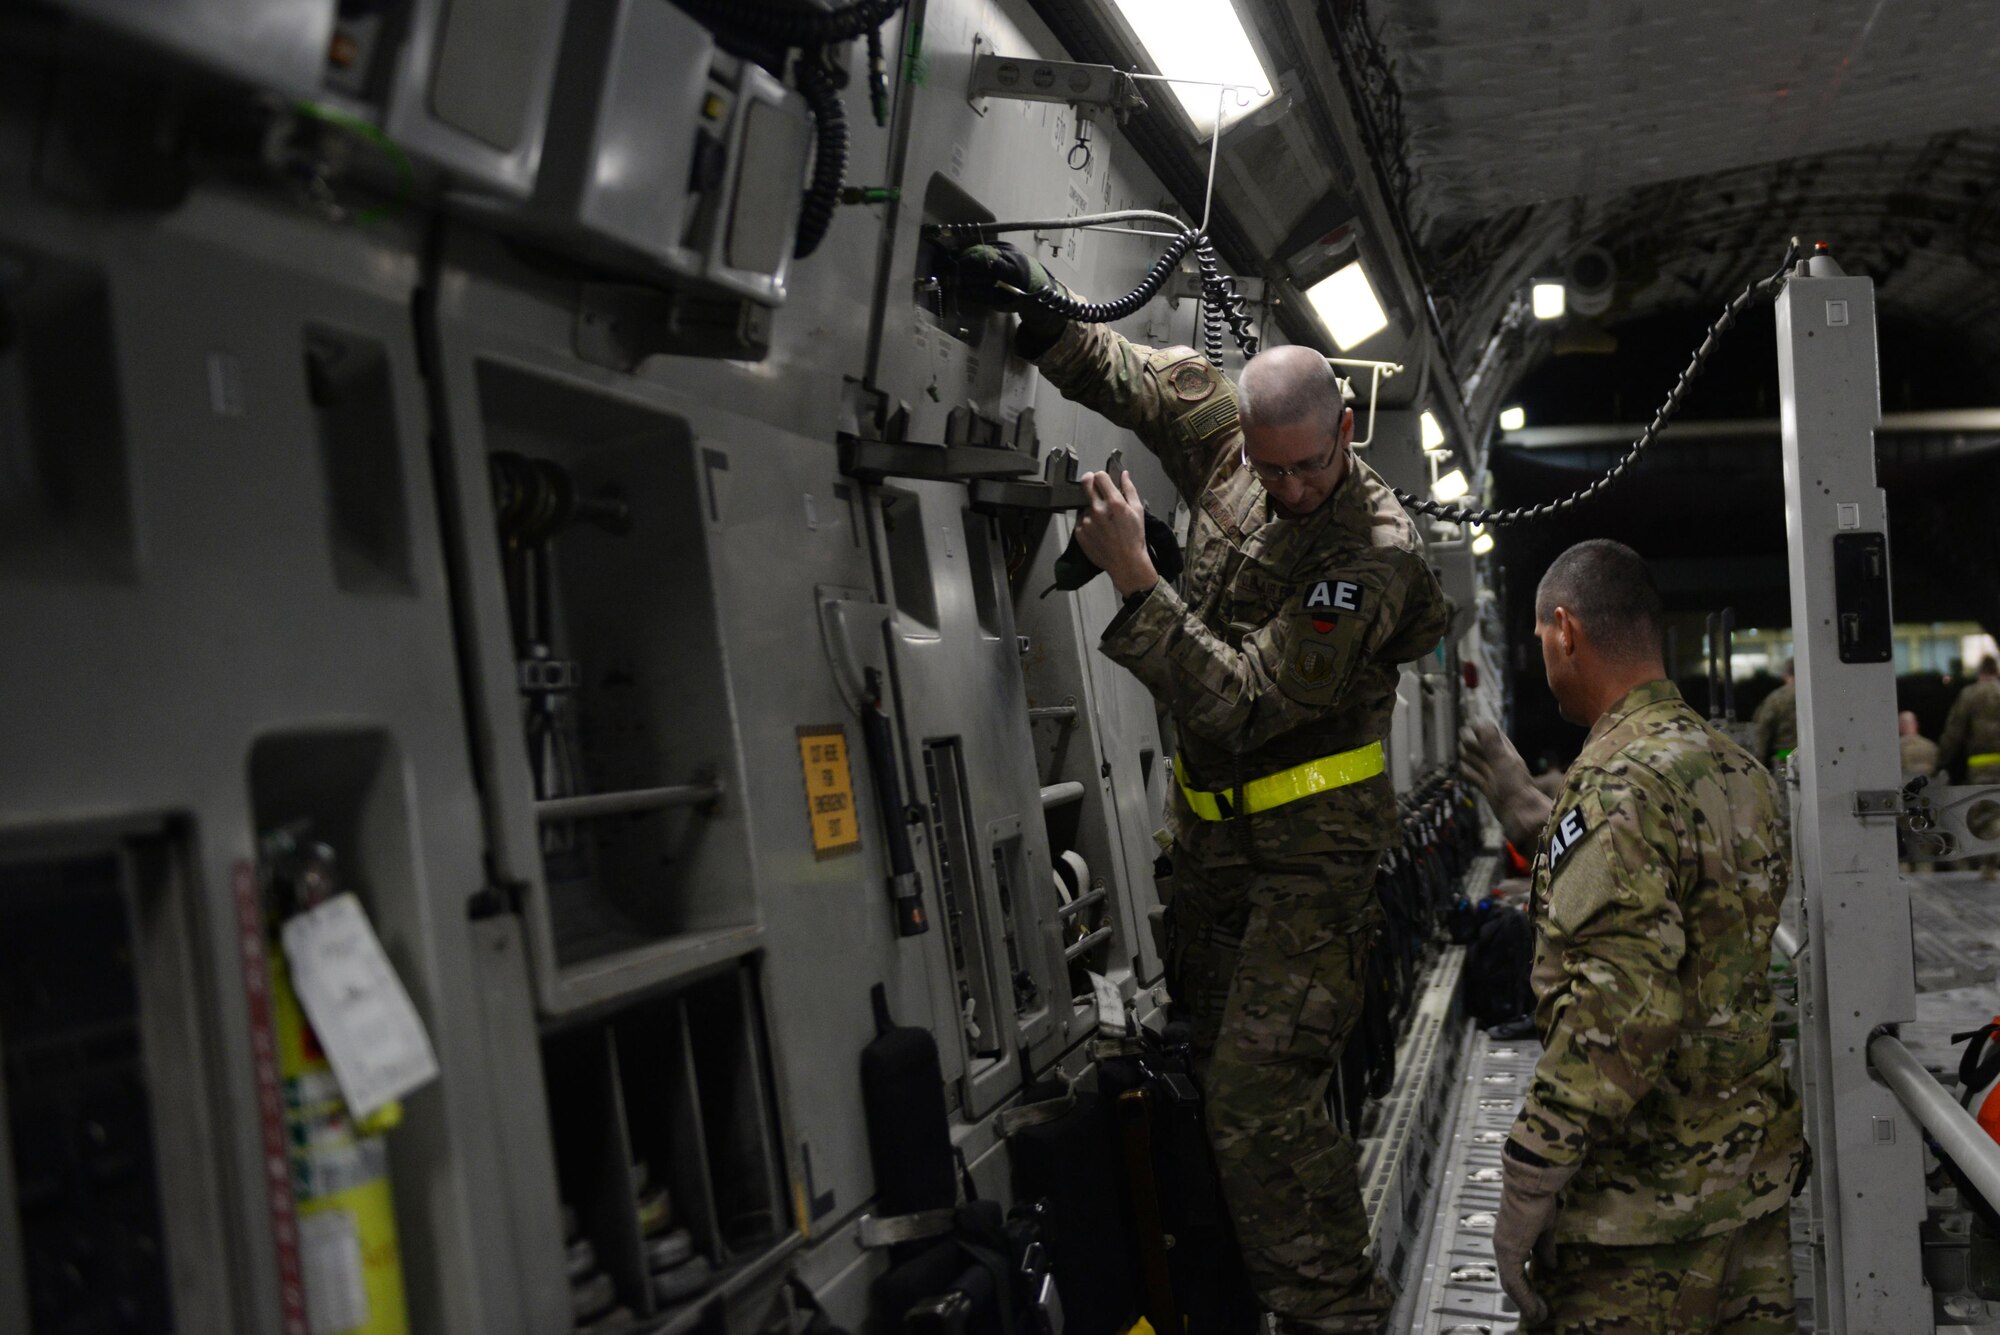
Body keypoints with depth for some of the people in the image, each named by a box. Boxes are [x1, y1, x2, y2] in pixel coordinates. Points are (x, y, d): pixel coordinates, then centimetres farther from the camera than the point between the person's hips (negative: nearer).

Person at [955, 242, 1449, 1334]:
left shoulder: (1377, 555, -22)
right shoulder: (1229, 444, -3)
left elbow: (1242, 702, -27)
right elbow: (1132, 374, 14)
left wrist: (1133, 579, -31)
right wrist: (1042, 321, -4)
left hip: (1310, 846, -7)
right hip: (1208, 824, 7)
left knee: (1260, 1098, -14)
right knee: (1215, 1069, 15)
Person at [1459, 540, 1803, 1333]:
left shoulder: (1618, 786, -20)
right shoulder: (1738, 771, 8)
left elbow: (1612, 1010, -26)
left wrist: (1525, 1187, -20)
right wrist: (1528, 814, 26)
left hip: (1651, 1200, -9)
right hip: (1759, 1167, 9)